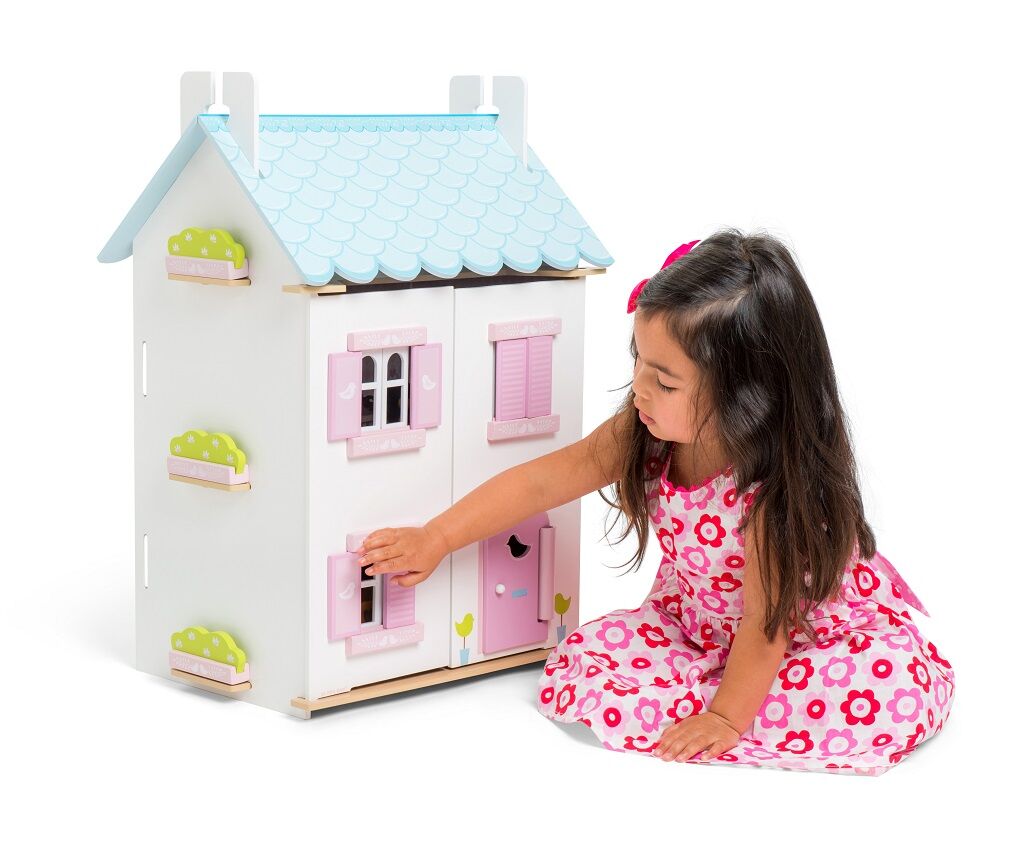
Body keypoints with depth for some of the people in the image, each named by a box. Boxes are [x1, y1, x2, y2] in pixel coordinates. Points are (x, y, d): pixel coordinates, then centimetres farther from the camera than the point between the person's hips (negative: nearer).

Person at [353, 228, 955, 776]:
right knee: (577, 667, -15)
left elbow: (765, 621, -27)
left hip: (813, 626, -5)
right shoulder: (645, 433, -18)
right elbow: (543, 481, -9)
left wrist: (726, 716, -22)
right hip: (696, 615, 5)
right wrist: (436, 540, -8)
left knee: (905, 692, -32)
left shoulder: (779, 486, -35)